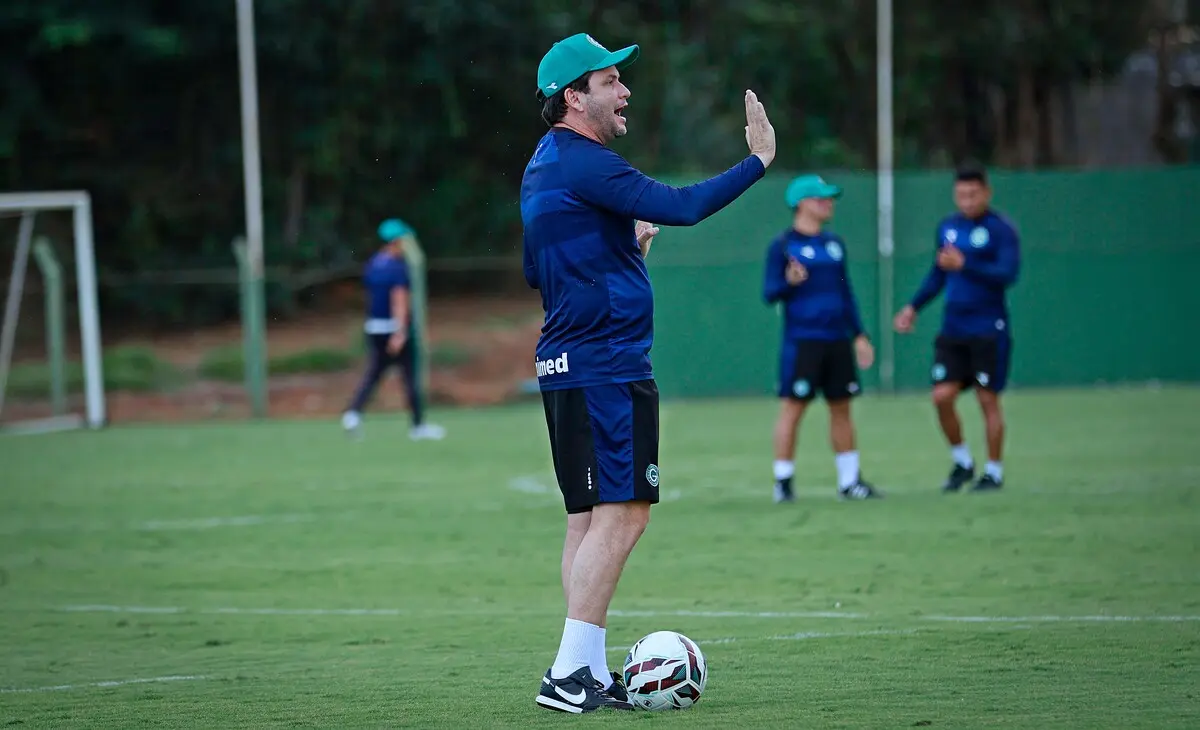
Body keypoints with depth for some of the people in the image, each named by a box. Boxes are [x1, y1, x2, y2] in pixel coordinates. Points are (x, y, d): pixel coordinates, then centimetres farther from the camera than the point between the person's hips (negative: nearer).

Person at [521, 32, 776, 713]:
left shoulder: (545, 166, 18)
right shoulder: (583, 164, -15)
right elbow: (680, 206, -24)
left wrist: (623, 243, 24)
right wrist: (758, 161, -16)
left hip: (566, 367, 11)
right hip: (606, 366, -11)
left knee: (589, 518, 10)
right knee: (620, 512, -11)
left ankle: (590, 674, 9)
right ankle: (570, 674, -15)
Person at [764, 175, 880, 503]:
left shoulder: (834, 243, 15)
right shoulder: (783, 245, -4)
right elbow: (769, 294, -8)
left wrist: (858, 334, 15)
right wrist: (789, 282, -29)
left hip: (837, 340, 6)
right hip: (801, 341, -6)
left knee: (841, 408, 8)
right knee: (792, 408, -7)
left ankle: (849, 481, 14)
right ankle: (782, 482, -2)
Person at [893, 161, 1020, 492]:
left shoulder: (1001, 230, -8)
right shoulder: (947, 227, 11)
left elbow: (1008, 273, -20)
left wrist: (965, 266, -29)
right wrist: (914, 307, 16)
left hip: (988, 331, -5)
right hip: (952, 329, 5)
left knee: (988, 400, -1)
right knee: (942, 396, -3)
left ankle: (994, 472, 11)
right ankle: (962, 462, 16)